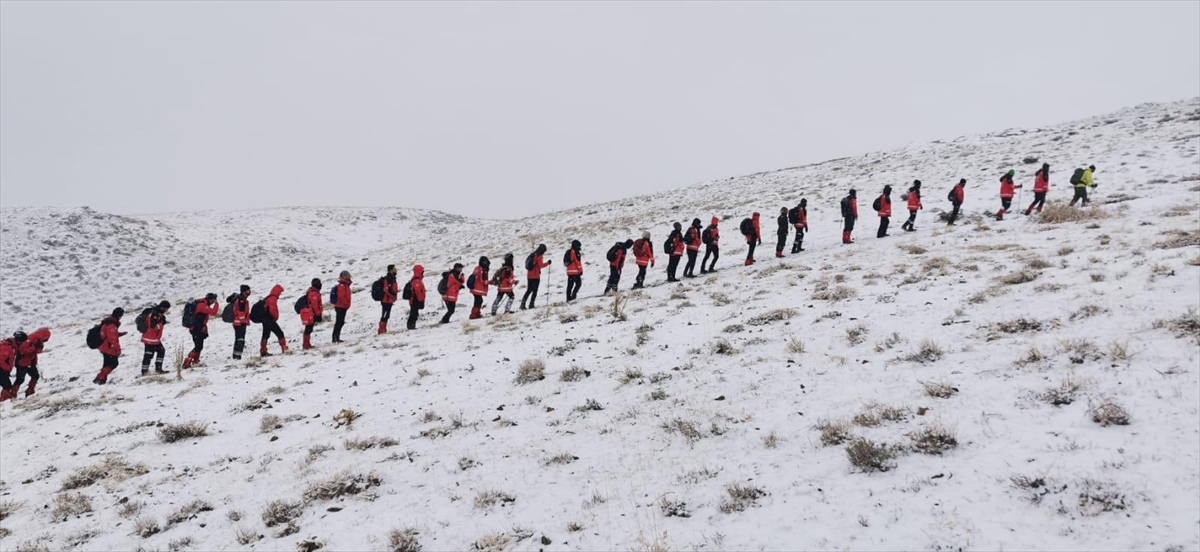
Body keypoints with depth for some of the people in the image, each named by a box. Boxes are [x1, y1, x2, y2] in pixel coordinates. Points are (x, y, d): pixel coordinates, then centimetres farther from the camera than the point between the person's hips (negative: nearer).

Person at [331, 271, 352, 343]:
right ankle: (336, 338, -10)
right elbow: (341, 297, -23)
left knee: (340, 322, 12)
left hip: (343, 307, 10)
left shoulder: (345, 285, 17)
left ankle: (336, 338, 16)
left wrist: (347, 305, 15)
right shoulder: (341, 286, -15)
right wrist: (347, 304, -16)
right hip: (341, 307, -10)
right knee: (339, 322, -10)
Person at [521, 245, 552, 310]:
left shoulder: (532, 254, 12)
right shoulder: (539, 256, -11)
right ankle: (531, 305, -3)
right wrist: (547, 263, -5)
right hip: (535, 276, -7)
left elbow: (526, 262, 19)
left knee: (529, 290, 13)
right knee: (535, 291, 0)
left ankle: (523, 304, 6)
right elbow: (540, 265, -15)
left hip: (529, 275, 7)